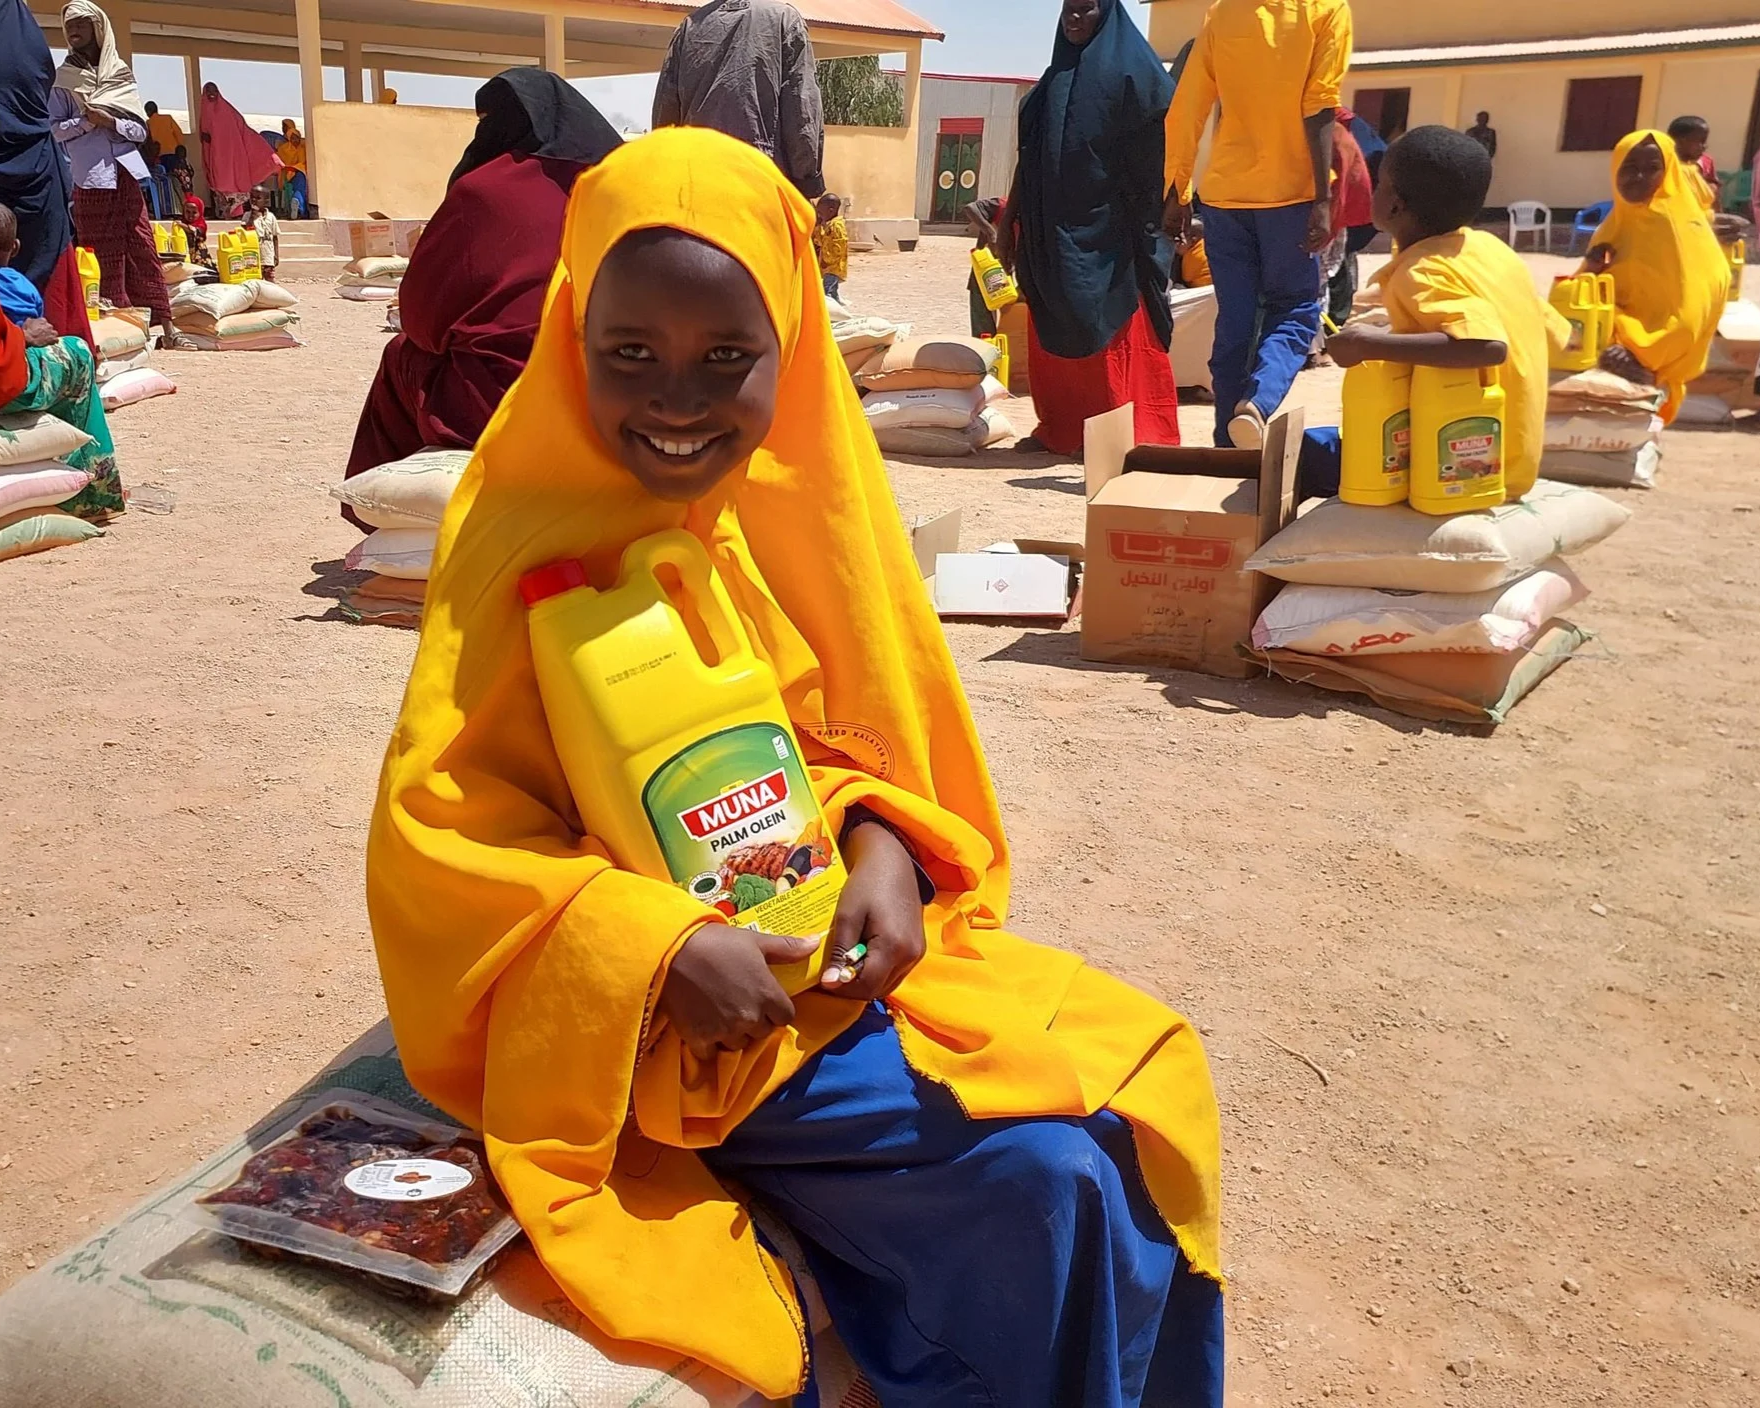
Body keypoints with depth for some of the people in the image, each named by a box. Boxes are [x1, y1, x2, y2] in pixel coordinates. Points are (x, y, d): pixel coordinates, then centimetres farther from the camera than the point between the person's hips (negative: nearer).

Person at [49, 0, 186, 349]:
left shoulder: (120, 75, 12)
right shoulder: (61, 79, 8)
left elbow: (141, 129, 8)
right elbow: (52, 128, 2)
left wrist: (111, 122, -10)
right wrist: (87, 121, -11)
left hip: (125, 171, 2)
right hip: (89, 177, -2)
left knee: (142, 249, 0)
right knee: (103, 254, -2)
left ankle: (165, 324, -2)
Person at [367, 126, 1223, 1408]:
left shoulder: (799, 506, 0)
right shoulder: (529, 542, -16)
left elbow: (856, 735, 9)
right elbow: (431, 835, -16)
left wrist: (883, 850, -11)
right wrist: (651, 948, -26)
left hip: (843, 948, 6)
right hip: (647, 1015, -6)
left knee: (1148, 1079, 1)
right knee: (1040, 1180, -16)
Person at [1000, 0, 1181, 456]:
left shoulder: (1133, 71, -2)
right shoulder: (1054, 80, 17)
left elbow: (1160, 150, -8)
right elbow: (1030, 158, 17)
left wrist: (1153, 219, -16)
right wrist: (1012, 221, 15)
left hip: (1109, 227, -7)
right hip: (1053, 228, 7)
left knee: (1108, 330, -6)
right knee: (1052, 332, 7)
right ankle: (1060, 430, 14)